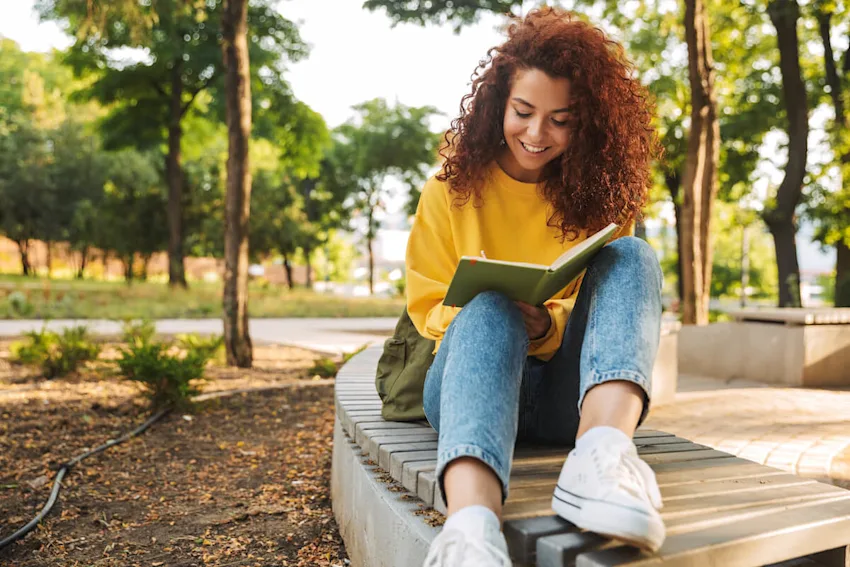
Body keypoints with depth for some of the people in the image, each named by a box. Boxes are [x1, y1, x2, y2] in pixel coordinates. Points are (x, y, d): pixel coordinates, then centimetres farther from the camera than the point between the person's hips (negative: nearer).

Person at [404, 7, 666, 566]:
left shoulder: (599, 194, 7)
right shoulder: (454, 186, 5)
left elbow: (609, 310, 6)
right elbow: (427, 305, 4)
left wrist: (544, 326, -16)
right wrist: (472, 312, -19)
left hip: (570, 394, 1)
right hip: (471, 381, -1)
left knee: (630, 257, -21)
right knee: (489, 308, -33)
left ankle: (603, 449, -46)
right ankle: (470, 520, -58)